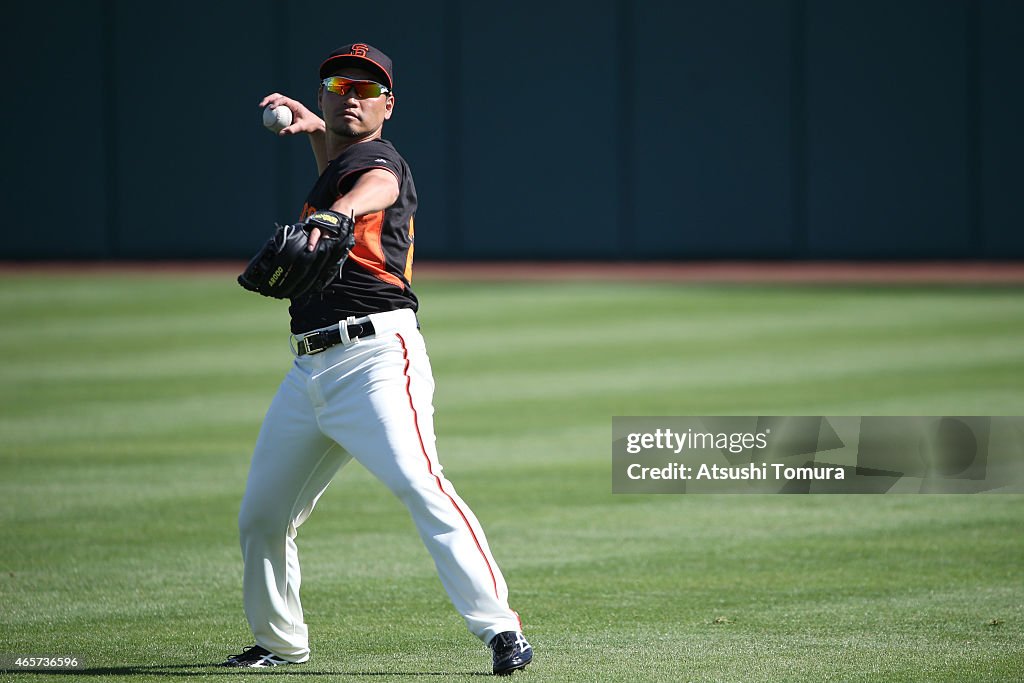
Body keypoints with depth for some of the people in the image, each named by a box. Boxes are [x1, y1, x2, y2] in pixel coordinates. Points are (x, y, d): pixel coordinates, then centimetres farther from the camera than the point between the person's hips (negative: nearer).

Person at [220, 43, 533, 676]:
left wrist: (332, 216, -53)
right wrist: (315, 129, 26)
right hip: (309, 370, 9)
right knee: (261, 516, 12)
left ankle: (501, 630, -28)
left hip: (376, 356, -9)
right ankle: (280, 642, 29)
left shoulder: (378, 159, -4)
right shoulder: (338, 165, 21)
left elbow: (374, 186, -29)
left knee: (421, 487, -25)